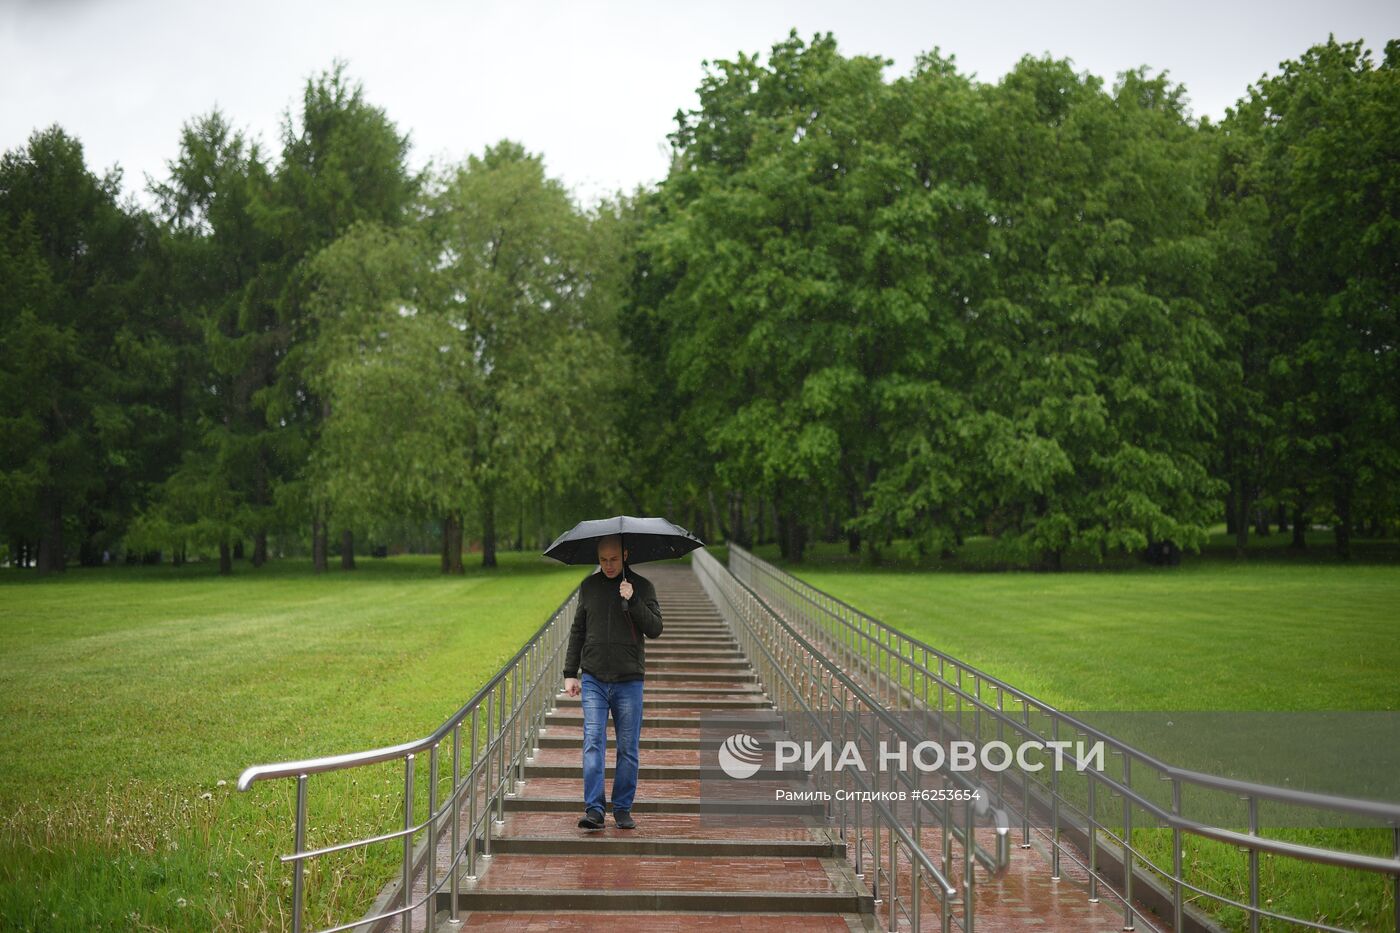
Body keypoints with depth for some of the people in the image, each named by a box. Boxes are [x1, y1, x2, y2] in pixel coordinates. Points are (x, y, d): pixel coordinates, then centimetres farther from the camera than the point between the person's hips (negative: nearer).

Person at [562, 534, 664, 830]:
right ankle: (594, 809, -9)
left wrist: (633, 601, -17)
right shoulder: (589, 587, 9)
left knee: (628, 749, 3)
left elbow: (655, 629, -5)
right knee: (593, 743, -9)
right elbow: (577, 631, 16)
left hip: (629, 681, -1)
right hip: (593, 679, 1)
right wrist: (570, 673, 11)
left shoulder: (642, 587, 3)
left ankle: (623, 809, 14)